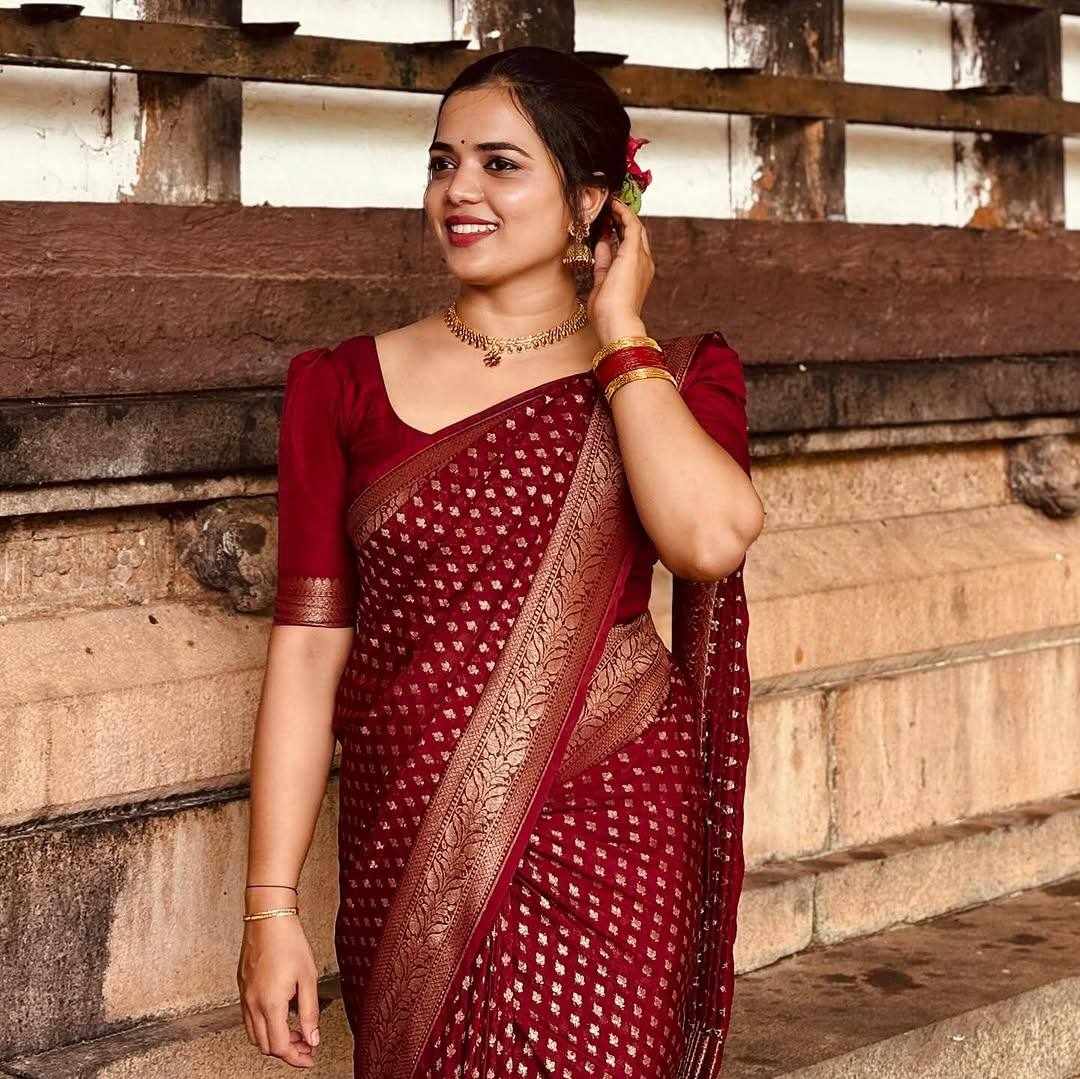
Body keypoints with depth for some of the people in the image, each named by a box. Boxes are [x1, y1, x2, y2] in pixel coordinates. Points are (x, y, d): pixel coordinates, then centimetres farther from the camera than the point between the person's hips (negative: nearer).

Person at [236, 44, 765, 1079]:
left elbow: (711, 539, -20)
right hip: (409, 844, 1)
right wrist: (271, 906, -4)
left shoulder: (670, 377, 3)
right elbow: (307, 650, 0)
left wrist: (617, 331, -9)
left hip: (607, 838, -1)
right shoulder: (346, 389, 3)